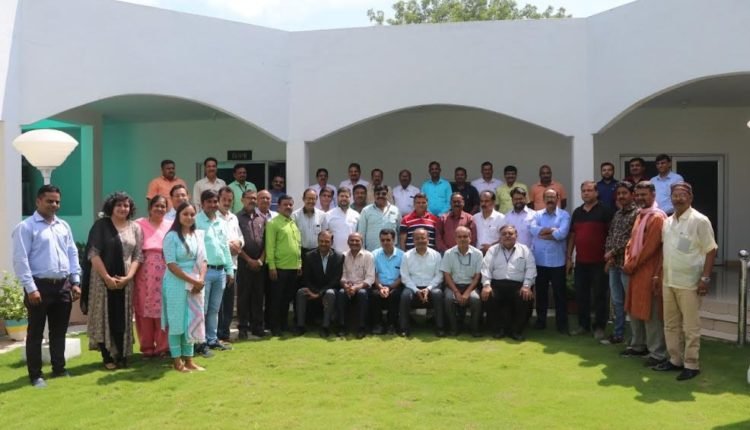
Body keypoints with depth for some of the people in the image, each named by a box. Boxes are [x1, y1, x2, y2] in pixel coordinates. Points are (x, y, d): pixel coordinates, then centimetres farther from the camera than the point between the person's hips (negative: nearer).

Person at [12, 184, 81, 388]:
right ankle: (35, 375, 14)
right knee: (36, 333, 4)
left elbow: (73, 254, 14)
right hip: (40, 286, -5)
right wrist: (31, 288, -17)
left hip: (63, 286, 6)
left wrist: (75, 281, 8)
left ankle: (59, 368, 26)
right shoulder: (26, 227, -7)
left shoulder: (63, 226, 12)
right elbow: (20, 260, -12)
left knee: (59, 331, 14)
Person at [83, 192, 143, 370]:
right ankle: (107, 357, 9)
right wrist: (107, 277, -13)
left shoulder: (135, 228, 8)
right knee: (105, 318, 1)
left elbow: (138, 256, 5)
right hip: (103, 279, -2)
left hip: (125, 281, 3)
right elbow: (93, 253, -7)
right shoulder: (101, 225, -1)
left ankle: (122, 355, 14)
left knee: (122, 319, 5)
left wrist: (128, 277, -9)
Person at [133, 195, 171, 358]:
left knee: (164, 311, 3)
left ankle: (163, 346, 15)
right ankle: (147, 347, 17)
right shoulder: (139, 224, 3)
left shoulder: (171, 226, 10)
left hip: (165, 275, 1)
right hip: (144, 275, -1)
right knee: (145, 311, 5)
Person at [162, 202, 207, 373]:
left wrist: (200, 280, -11)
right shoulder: (171, 236, -9)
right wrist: (192, 280, -16)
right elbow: (171, 265, -14)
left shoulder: (198, 235, 8)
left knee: (193, 321, 9)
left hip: (195, 285, 6)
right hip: (177, 285, -6)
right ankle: (177, 361, 11)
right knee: (176, 322, 2)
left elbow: (202, 260, 6)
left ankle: (189, 359, 19)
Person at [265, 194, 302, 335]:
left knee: (288, 298, 14)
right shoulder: (273, 223, -6)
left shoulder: (294, 223, 15)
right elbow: (270, 246, -11)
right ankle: (275, 328, 10)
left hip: (294, 267, 6)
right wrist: (271, 266, -16)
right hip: (279, 267, -6)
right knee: (277, 299, 2)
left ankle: (284, 325, 24)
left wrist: (299, 264, 14)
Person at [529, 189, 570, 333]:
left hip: (557, 261, -3)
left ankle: (562, 323, 15)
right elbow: (533, 229, -12)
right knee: (540, 292, 12)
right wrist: (552, 230, -15)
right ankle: (540, 320, 25)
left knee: (559, 293, 5)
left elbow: (562, 234, -19)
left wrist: (542, 232, -9)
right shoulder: (537, 214, 7)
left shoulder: (564, 215, -2)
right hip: (539, 261, 3)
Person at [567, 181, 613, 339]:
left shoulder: (604, 211, -5)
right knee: (581, 295, 10)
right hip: (580, 261, 5)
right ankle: (583, 325, 22)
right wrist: (569, 257, 10)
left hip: (599, 261, -5)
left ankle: (599, 327, 12)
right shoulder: (577, 212, 11)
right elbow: (572, 236, 14)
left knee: (600, 295, 3)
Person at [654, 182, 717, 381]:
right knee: (670, 324, 13)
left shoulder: (699, 221, -8)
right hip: (668, 281, 7)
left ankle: (691, 364, 10)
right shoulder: (667, 222, 11)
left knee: (690, 326, 0)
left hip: (689, 283, -7)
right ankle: (675, 359, 25)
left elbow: (711, 251, -9)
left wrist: (705, 278, -15)